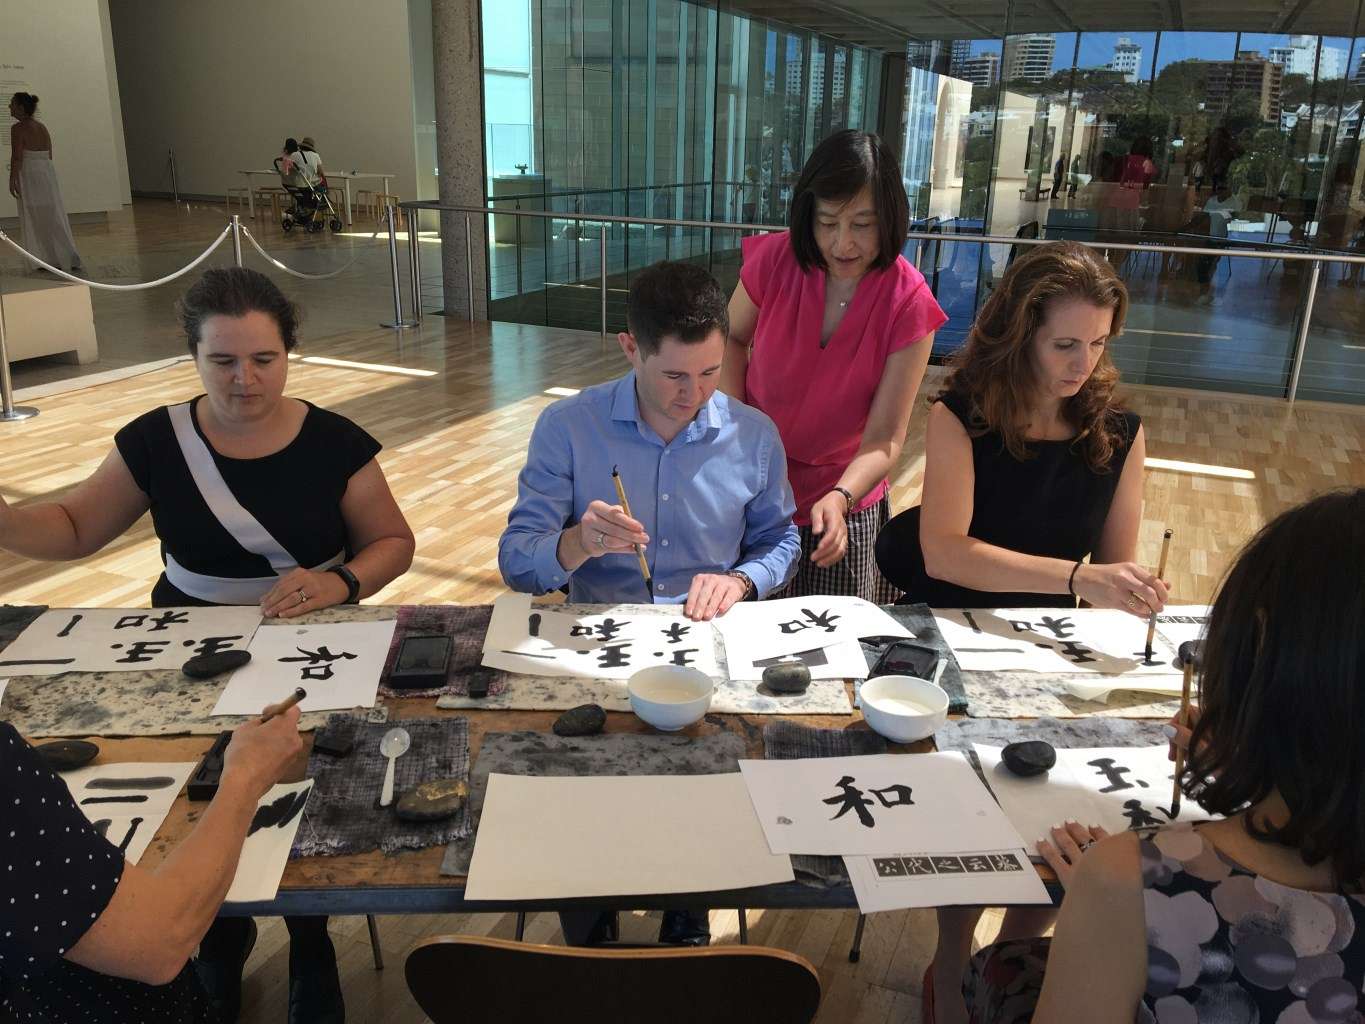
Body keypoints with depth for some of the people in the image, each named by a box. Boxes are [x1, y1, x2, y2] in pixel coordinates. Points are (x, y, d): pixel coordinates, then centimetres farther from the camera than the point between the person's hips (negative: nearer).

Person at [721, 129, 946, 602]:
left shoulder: (908, 303, -17)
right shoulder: (775, 258, -15)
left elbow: (885, 437, -19)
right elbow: (732, 338, 5)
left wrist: (840, 498, -38)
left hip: (844, 500, 0)